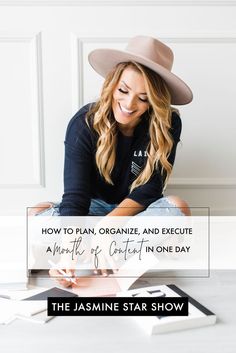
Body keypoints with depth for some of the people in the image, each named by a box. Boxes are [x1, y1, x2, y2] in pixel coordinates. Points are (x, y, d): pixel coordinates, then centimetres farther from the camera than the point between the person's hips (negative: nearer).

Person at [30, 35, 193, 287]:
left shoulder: (167, 125, -17)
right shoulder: (84, 123, -20)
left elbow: (148, 191, -16)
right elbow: (75, 196, -27)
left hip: (139, 211, 1)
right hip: (94, 207, 0)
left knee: (177, 207, -32)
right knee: (39, 214, -26)